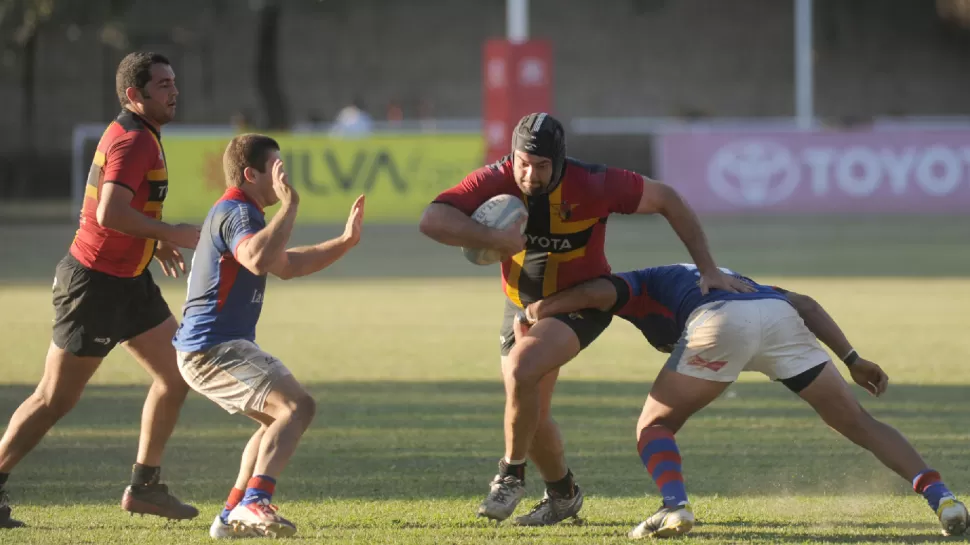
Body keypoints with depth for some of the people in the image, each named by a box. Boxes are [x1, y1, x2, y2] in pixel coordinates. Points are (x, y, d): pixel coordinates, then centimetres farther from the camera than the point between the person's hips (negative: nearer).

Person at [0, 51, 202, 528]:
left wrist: (157, 243, 14)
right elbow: (110, 214, -31)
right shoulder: (132, 141, -19)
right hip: (95, 285, -10)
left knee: (176, 372, 8)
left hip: (129, 282, 10)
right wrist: (173, 234, -23)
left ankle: (144, 487, 14)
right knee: (55, 399, -3)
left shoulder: (138, 136, 12)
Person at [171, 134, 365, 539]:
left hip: (207, 349, 11)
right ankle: (254, 504, -35)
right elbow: (258, 260, -36)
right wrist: (289, 205, -31)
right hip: (213, 348, -11)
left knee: (280, 419, 23)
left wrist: (344, 242, 19)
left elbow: (287, 266, 29)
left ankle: (232, 517, 17)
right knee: (297, 406, -22)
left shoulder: (237, 213, 20)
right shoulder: (236, 213, -14)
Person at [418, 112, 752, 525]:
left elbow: (666, 200, -13)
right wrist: (496, 239, -43)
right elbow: (433, 220, -32)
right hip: (523, 304, 4)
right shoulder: (496, 181, -22)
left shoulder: (592, 185, -26)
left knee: (522, 368, -29)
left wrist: (708, 270, -13)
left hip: (581, 304, -4)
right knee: (530, 415, 8)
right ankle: (563, 494, 35)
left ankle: (511, 476, -11)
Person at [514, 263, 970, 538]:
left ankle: (675, 505, -14)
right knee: (858, 424, 14)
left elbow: (597, 292, 8)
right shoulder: (728, 279, 45)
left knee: (654, 425, 13)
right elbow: (803, 303, 31)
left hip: (721, 325, -5)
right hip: (780, 317, 5)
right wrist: (853, 360, 24)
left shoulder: (640, 287, 31)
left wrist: (535, 312, 22)